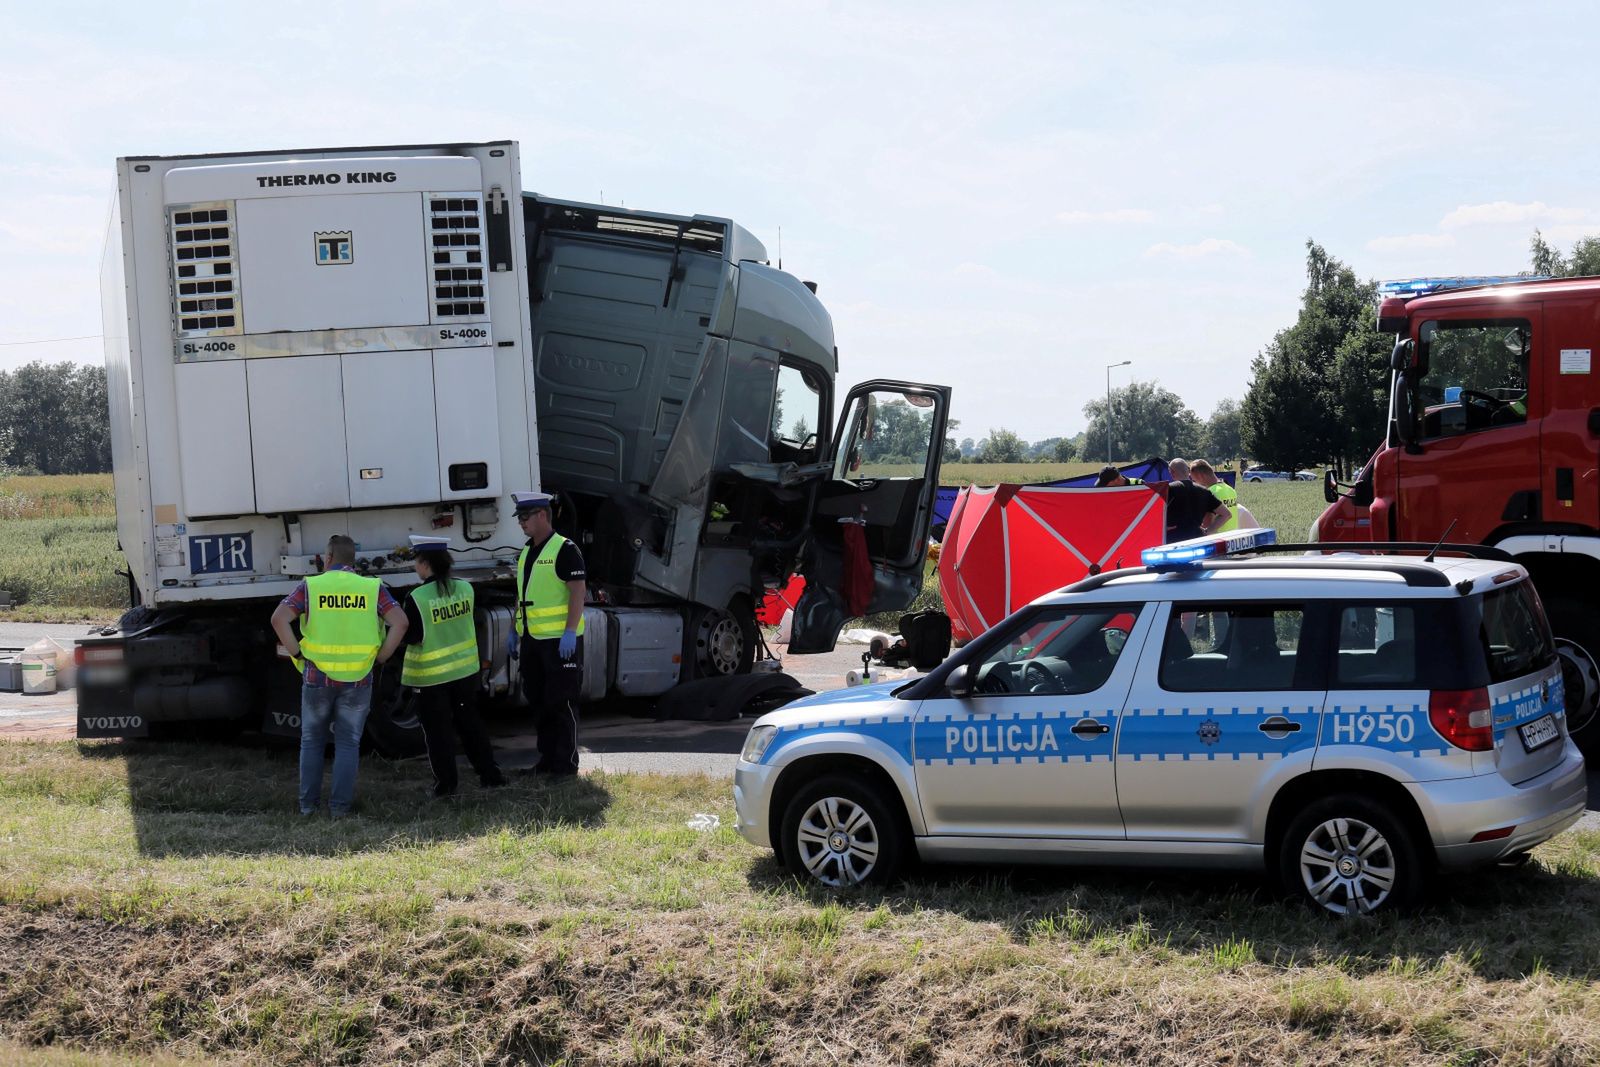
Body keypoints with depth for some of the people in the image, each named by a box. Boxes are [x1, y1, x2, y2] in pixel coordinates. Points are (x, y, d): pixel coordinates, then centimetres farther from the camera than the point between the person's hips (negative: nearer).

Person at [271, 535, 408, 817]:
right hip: (358, 679, 0)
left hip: (317, 677, 0)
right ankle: (340, 804, 6)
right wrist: (380, 657, -1)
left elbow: (279, 619, -13)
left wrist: (297, 654, -5)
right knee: (348, 743, 10)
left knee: (312, 740, 16)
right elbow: (400, 622, -10)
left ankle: (308, 803, 16)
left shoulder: (311, 586, -1)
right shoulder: (372, 588, 0)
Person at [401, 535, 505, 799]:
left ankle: (446, 783, 12)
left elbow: (412, 636, -16)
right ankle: (489, 775, 21)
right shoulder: (465, 588, -2)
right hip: (465, 668, 5)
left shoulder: (417, 598, -20)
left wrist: (402, 621, 1)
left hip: (430, 675, -5)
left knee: (437, 730, 7)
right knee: (469, 722, 18)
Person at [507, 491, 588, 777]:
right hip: (531, 638, 9)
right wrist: (515, 631, 19)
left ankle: (567, 762, 2)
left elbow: (578, 592, -16)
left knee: (561, 701, -4)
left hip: (560, 639, -9)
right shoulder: (526, 552, 15)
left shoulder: (564, 550, -11)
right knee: (538, 700, 11)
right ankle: (547, 758, 20)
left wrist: (570, 632, -22)